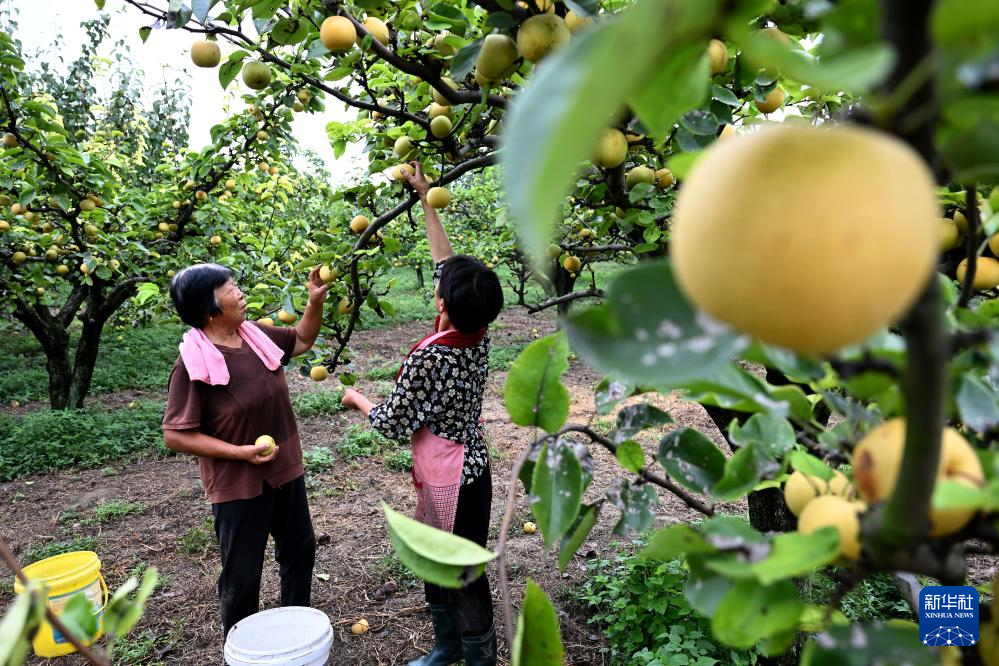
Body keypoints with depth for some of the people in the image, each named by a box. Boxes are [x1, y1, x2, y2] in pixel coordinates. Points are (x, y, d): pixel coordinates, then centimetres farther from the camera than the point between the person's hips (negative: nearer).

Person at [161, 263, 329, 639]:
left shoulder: (256, 335, -3)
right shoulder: (194, 363, -21)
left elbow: (302, 340, 16)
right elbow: (175, 435, -19)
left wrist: (316, 301, 0)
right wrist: (240, 452, -23)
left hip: (286, 471, 7)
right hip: (239, 485, -7)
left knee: (300, 551, 23)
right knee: (242, 576, 9)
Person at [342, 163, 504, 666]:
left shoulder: (427, 358, -28)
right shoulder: (477, 338, -6)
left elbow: (393, 424, -16)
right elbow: (446, 261, 3)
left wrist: (356, 398, 3)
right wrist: (426, 198, 8)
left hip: (448, 482, -9)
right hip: (471, 469, 9)